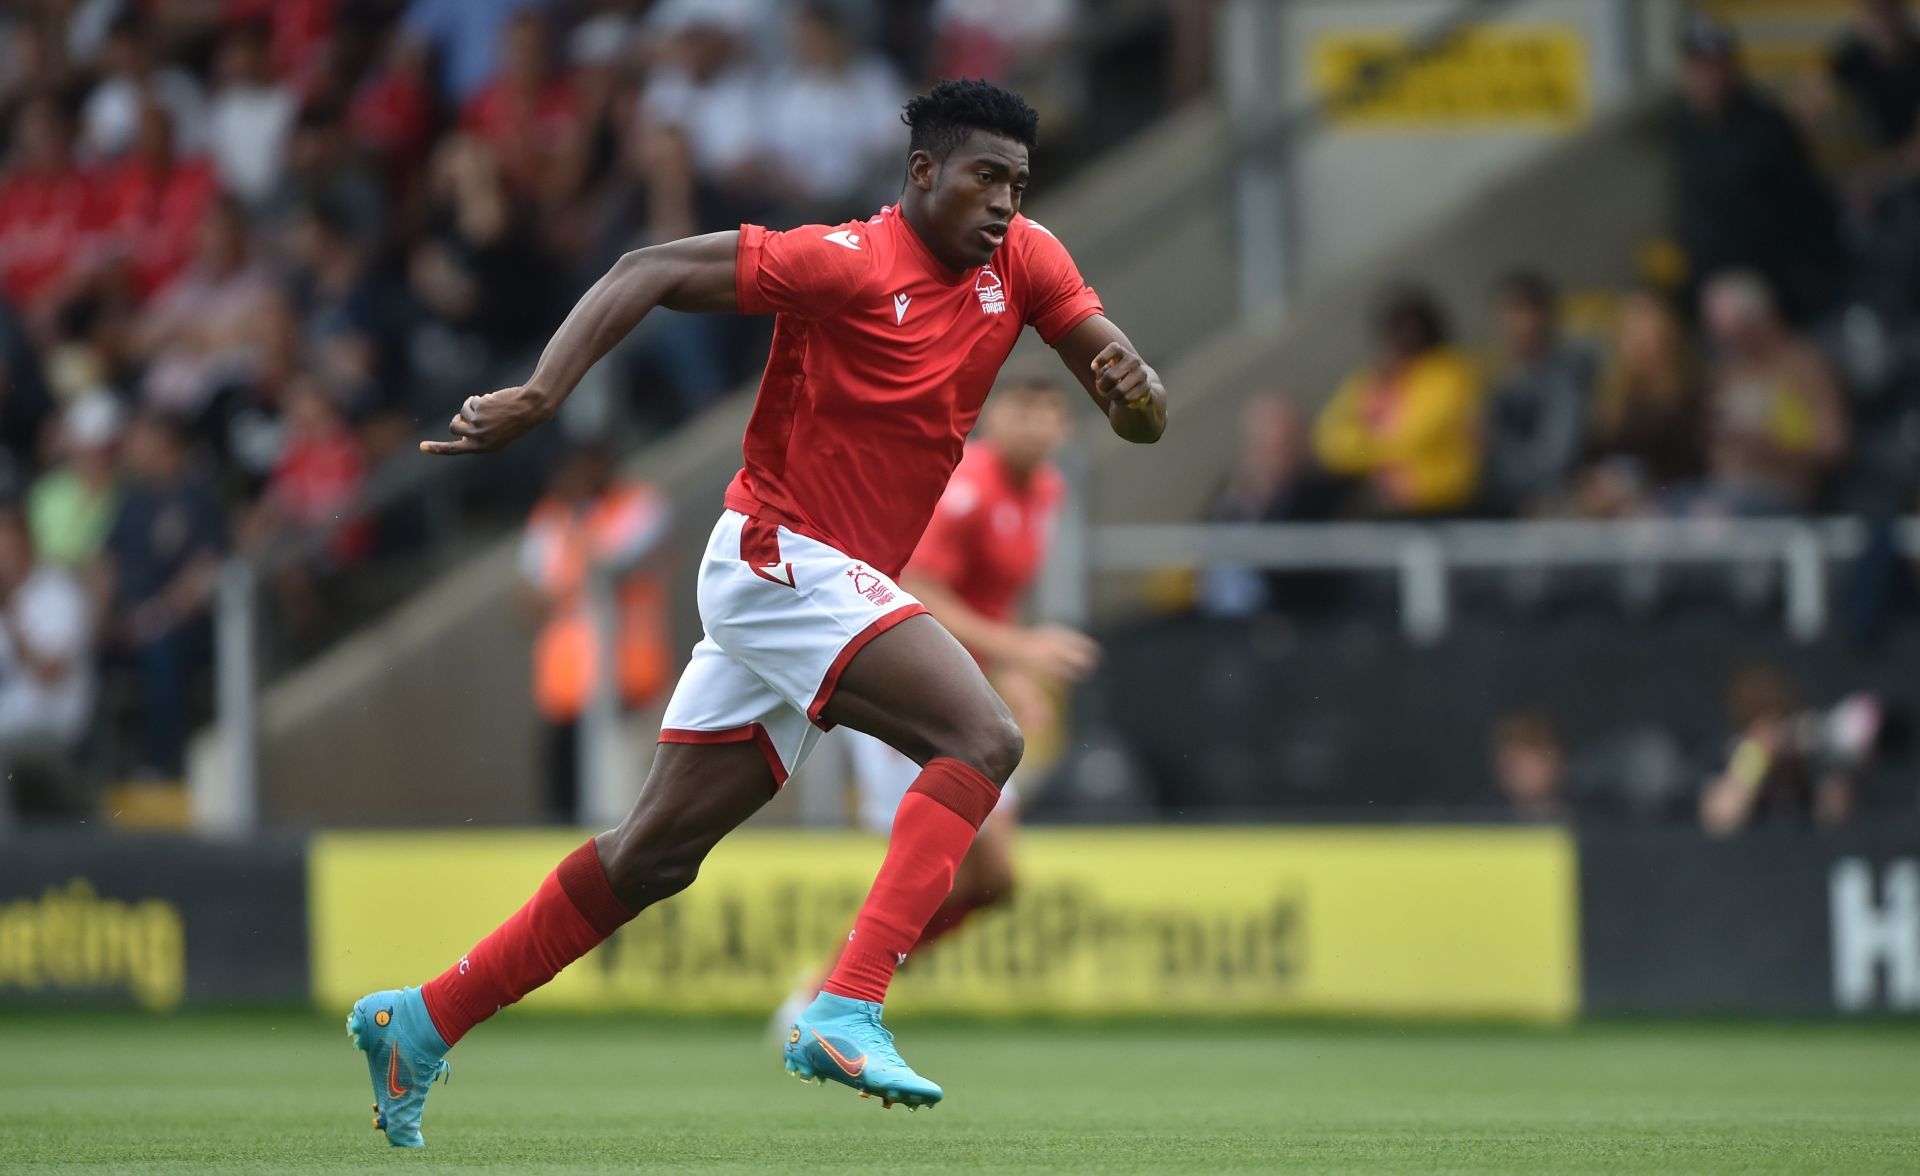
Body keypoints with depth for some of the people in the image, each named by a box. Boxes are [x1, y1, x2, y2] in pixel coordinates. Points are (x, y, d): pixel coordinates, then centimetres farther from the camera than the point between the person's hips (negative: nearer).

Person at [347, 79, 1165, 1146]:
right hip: (785, 561, -8)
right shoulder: (849, 264, -15)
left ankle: (422, 1021, 20)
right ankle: (848, 1010, -33)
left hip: (844, 589, 8)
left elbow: (1142, 415, 4)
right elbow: (649, 273, -15)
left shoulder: (1023, 262, 5)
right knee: (984, 738, -25)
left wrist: (1133, 390, -21)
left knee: (658, 855, 12)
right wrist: (540, 397, -24)